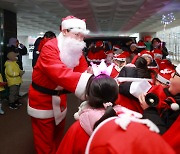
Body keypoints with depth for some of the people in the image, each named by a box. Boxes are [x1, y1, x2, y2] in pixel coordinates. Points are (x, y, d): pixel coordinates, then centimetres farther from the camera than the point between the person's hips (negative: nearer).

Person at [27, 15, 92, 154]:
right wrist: (88, 81, -55)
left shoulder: (76, 51, -1)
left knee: (58, 134, 23)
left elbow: (83, 71, -9)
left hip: (60, 97, 7)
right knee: (45, 140, 5)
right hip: (43, 98, -7)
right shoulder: (50, 48, -27)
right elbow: (59, 73, -43)